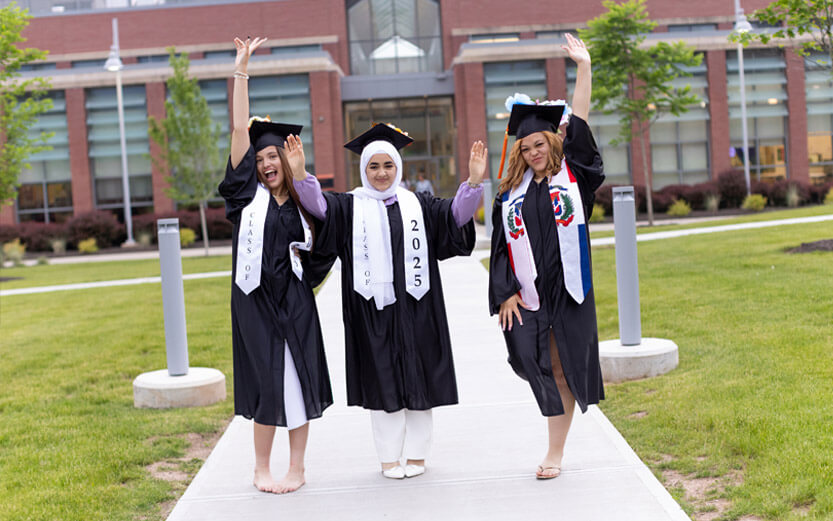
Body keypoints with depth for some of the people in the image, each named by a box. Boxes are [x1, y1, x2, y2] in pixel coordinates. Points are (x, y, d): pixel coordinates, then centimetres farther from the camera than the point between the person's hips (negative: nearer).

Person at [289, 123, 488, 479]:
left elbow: (456, 214, -2)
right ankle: (389, 457, 15)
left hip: (415, 309, 1)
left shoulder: (417, 205, 9)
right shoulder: (351, 207, 5)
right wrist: (300, 175, -28)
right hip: (372, 310, -1)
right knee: (381, 381, 4)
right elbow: (319, 206, -10)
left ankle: (416, 454, 18)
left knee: (417, 378, 6)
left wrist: (474, 181, -18)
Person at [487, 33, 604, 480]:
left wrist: (584, 68, -8)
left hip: (567, 286, -1)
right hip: (528, 289, 1)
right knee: (530, 358, -10)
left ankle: (555, 451, 12)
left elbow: (579, 126, -2)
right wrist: (506, 293, -2)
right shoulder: (511, 192, 9)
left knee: (565, 365, 2)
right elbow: (502, 245, 7)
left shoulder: (571, 175, 5)